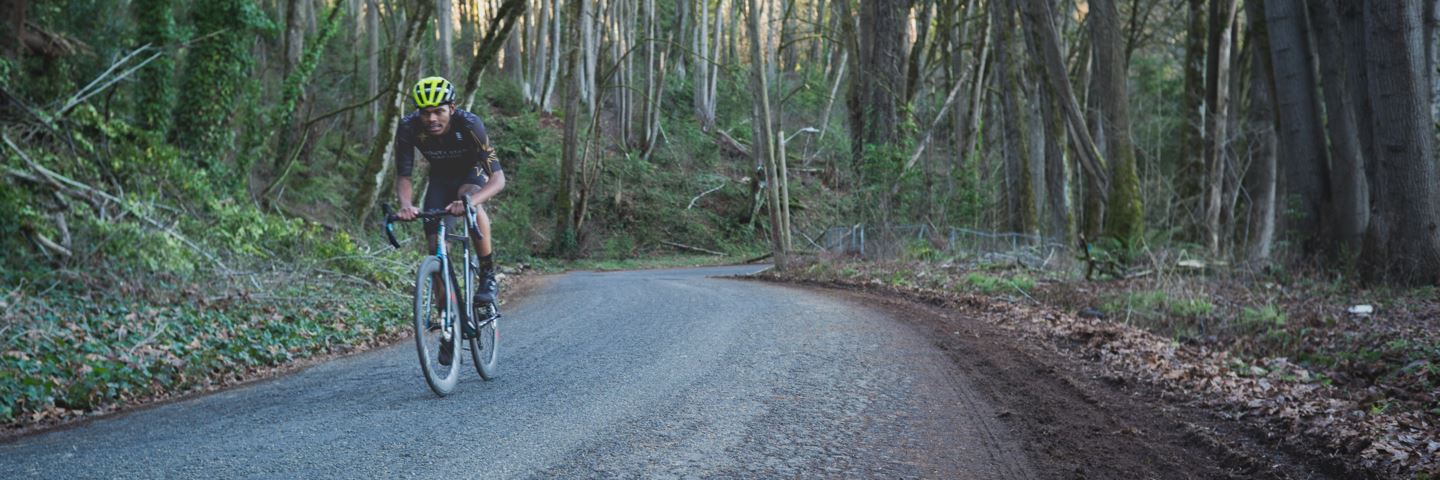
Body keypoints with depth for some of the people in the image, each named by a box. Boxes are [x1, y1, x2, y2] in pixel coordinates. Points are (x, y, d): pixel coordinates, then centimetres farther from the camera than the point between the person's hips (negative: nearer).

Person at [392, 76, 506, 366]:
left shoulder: (469, 124, -36)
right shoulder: (408, 128, -28)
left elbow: (498, 178, -41)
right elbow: (403, 176, -21)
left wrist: (470, 201, -59)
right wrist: (406, 204, -44)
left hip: (472, 173, -3)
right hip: (441, 178, 3)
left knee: (470, 200, -38)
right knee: (436, 247, -10)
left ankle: (488, 276, -22)